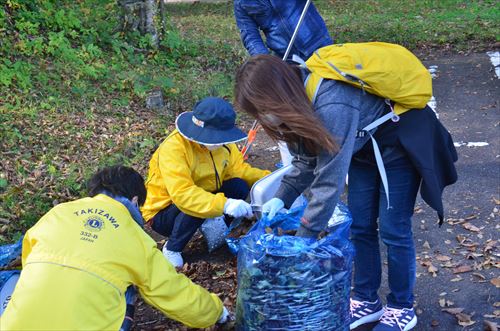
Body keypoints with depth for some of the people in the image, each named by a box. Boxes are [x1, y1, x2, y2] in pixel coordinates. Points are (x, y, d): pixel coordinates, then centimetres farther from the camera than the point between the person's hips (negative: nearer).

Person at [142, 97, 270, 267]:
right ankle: (172, 249, -11)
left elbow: (239, 170, -3)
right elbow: (182, 193, -42)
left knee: (239, 186, -15)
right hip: (163, 213, -6)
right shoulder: (173, 148, -31)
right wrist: (224, 204, -52)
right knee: (195, 206, -37)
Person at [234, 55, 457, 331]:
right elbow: (307, 159, 0)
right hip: (364, 145, 8)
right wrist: (282, 198, -13)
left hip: (400, 143, -8)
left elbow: (330, 179, -36)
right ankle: (367, 301, 23)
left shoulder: (331, 107, -40)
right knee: (359, 225, 8)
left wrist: (303, 238, -30)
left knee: (392, 229, -1)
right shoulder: (300, 94, -13)